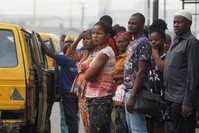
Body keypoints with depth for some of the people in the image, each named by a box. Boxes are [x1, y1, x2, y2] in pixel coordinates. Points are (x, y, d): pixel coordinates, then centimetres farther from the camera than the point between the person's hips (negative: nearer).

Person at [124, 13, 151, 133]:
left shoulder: (143, 43, -13)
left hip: (136, 91, -10)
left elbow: (141, 72, -19)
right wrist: (127, 94, 16)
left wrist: (132, 96, -23)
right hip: (128, 90, 10)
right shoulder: (132, 43, 16)